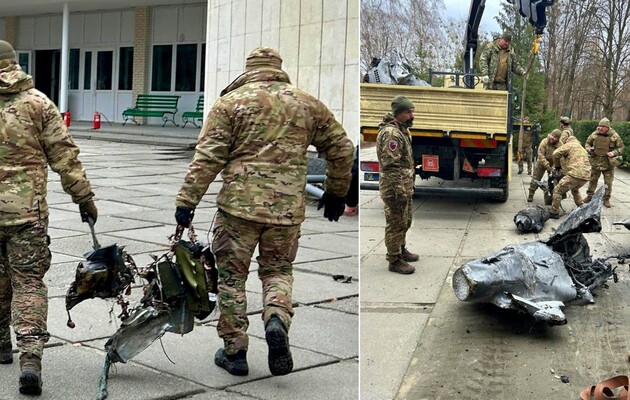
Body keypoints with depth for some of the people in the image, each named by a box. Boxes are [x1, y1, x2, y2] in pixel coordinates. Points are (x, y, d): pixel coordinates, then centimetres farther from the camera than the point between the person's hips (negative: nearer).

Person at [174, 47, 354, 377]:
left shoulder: (231, 103, 2)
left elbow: (207, 157, -6)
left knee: (232, 275, 10)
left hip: (239, 203, -2)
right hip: (288, 207, 2)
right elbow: (341, 148, 16)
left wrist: (186, 200, -4)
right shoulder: (308, 104, 11)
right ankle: (277, 318, -10)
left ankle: (234, 351, 14)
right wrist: (336, 192, 29)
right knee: (278, 269, 19)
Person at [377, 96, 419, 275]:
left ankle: (401, 249, 35)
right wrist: (399, 192, -24)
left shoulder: (402, 130, 12)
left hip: (406, 186, 10)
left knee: (405, 221, 21)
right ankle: (394, 260, 6)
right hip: (395, 187, -10)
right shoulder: (391, 133, -21)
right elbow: (391, 166, -24)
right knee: (396, 224, -2)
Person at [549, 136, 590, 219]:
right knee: (574, 189, 37)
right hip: (586, 176, 9)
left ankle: (554, 212, -2)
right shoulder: (582, 149, 32)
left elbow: (556, 153, -3)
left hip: (576, 174, -9)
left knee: (557, 190, -1)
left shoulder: (570, 145, 7)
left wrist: (557, 166, 13)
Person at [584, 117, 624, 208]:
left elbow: (621, 148, -2)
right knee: (592, 180, 11)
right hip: (596, 162, 2)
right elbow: (587, 143, 11)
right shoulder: (594, 134, -4)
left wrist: (614, 153, -20)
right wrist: (589, 149, -10)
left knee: (608, 182, 6)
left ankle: (606, 199, 19)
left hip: (608, 164, -2)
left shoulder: (614, 136, -10)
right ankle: (589, 195, 26)